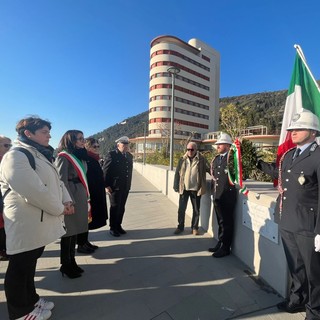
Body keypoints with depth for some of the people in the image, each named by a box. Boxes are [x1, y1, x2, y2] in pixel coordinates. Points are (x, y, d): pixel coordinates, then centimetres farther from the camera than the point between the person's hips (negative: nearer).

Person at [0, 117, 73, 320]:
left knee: (30, 263, 24)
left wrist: (67, 201, -4)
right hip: (26, 224, -9)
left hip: (40, 222, 9)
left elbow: (57, 181, 12)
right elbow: (35, 191, -26)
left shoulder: (41, 155, 13)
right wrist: (59, 209, -15)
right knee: (20, 267, 11)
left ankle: (31, 299, 42)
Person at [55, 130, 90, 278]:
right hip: (70, 198, -7)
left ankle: (72, 261, 30)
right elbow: (62, 181, -15)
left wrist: (87, 198, 13)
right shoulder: (64, 157, -11)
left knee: (75, 230, 15)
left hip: (80, 197, 8)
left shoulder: (80, 156, 13)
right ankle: (65, 265, 23)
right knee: (68, 232, 5)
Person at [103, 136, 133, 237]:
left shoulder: (129, 156, 10)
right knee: (115, 207, 6)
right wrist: (106, 185, -14)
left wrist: (129, 184, 10)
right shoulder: (111, 155, -9)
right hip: (114, 187, -5)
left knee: (121, 208, 13)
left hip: (125, 187, 5)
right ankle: (113, 228, 22)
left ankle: (118, 226, 29)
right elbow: (105, 171, -11)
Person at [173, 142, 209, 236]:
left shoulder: (201, 160, -2)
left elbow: (210, 170, 1)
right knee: (181, 209, 9)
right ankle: (180, 227, 27)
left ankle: (194, 228, 29)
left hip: (196, 189, -1)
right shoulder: (182, 159, 3)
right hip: (184, 188, 1)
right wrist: (176, 186, 1)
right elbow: (177, 173, 4)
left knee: (196, 210, 11)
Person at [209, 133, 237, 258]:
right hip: (217, 195, 7)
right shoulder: (216, 159, 14)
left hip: (227, 195, -7)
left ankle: (225, 248, 19)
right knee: (220, 221, 18)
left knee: (227, 222, 5)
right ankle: (220, 244, 32)